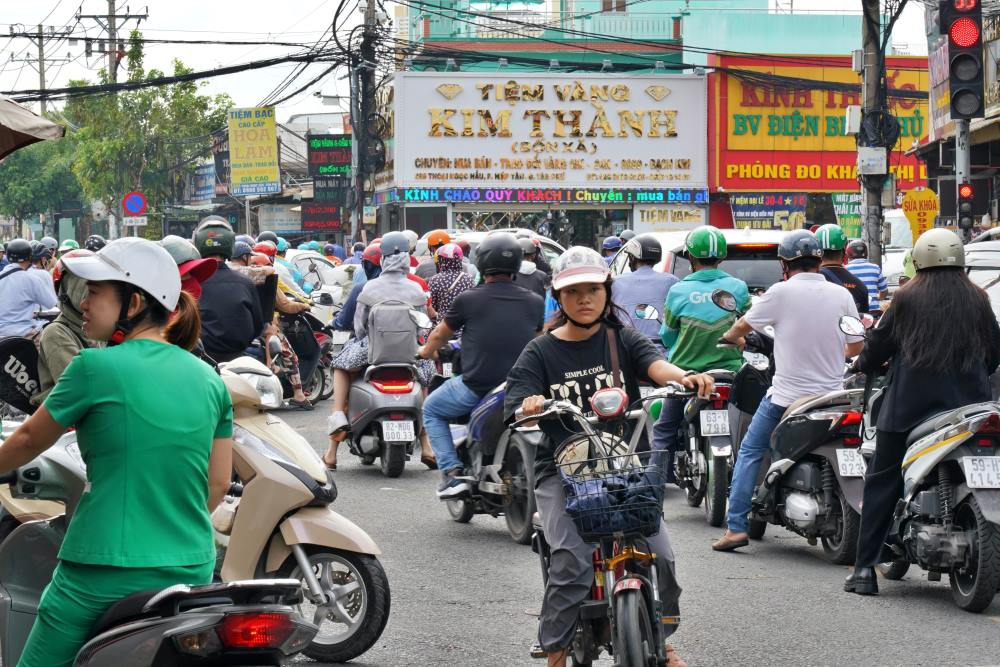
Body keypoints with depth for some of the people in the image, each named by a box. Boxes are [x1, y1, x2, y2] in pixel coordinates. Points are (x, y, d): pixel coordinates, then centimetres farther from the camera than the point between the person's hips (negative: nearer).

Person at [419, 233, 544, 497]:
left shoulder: (468, 300, -7)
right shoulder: (534, 302, 1)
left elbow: (440, 335, 12)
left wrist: (426, 351, 34)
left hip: (476, 389, -3)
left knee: (431, 410, 22)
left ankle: (452, 473, 7)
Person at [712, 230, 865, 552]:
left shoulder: (781, 293, -9)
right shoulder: (841, 295, 1)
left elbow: (743, 325, 4)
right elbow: (856, 346, 9)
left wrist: (730, 337, 28)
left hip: (786, 396, -3)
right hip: (831, 396, 3)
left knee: (750, 452, 9)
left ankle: (736, 526, 0)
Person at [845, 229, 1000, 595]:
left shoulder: (907, 299, -1)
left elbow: (878, 348, 3)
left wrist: (862, 364, 24)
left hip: (909, 407, -2)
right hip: (968, 406, 2)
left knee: (882, 483, 7)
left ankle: (866, 568, 2)